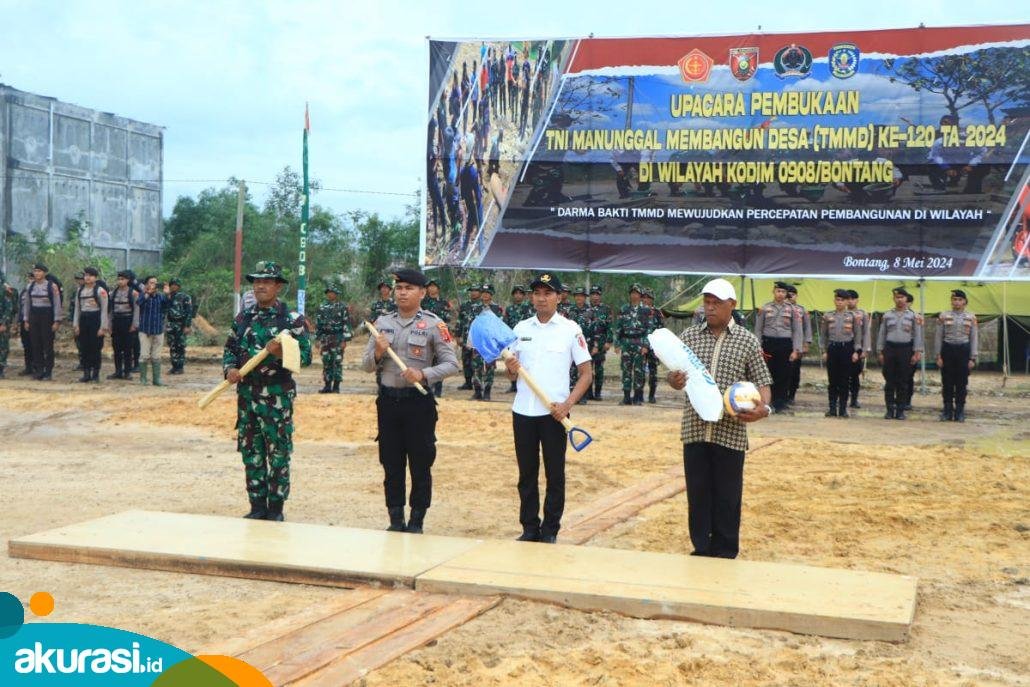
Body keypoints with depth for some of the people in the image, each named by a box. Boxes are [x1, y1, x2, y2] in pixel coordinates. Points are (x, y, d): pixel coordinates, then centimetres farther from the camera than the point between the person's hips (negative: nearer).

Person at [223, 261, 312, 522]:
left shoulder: (291, 319, -4)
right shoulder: (243, 317, 11)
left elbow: (305, 355, -6)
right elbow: (230, 348, 17)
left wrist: (280, 353, -23)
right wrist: (230, 368, -3)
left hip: (277, 396, -5)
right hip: (247, 395, 5)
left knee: (278, 453, 0)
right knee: (251, 453, 10)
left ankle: (276, 509, 9)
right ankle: (257, 506, 20)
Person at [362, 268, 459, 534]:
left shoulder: (433, 324, -5)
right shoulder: (382, 322, 8)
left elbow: (451, 364, -7)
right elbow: (366, 366, 11)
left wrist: (423, 375, -22)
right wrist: (378, 352, -11)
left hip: (419, 402, -4)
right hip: (388, 400, 4)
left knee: (420, 465, 3)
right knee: (391, 464, 10)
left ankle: (416, 521, 14)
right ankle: (396, 520, 20)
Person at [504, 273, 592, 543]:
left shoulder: (570, 329, -3)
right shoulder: (521, 328, 8)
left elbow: (586, 373, -3)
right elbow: (513, 375, 14)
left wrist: (567, 404, -16)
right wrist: (511, 368, -10)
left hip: (554, 413, -3)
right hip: (522, 411, 3)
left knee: (555, 475, 4)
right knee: (527, 475, 10)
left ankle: (550, 531, 13)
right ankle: (529, 528, 20)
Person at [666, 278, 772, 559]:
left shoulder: (747, 341, 1)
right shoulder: (689, 336, 6)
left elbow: (762, 381, 3)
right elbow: (673, 377, 9)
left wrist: (763, 407, -17)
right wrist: (675, 381, -15)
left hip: (730, 432, -2)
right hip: (694, 429, 2)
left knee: (727, 496, 5)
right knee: (697, 493, 8)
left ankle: (725, 553, 18)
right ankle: (701, 549, 21)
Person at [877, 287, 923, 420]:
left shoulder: (913, 316, 4)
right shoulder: (887, 315, 8)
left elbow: (917, 335, 4)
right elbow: (882, 334, 9)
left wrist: (917, 353, -3)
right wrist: (880, 352, 4)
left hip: (905, 349, -1)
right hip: (890, 349, 1)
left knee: (902, 382, 3)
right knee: (889, 381, 1)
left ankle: (900, 410, 8)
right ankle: (890, 409, 7)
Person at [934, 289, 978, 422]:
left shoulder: (971, 318, 5)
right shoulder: (944, 316, 3)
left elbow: (974, 339, 5)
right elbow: (938, 337, 3)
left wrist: (972, 358, -1)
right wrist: (938, 356, -2)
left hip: (964, 351, 0)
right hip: (947, 350, 0)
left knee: (961, 383, 3)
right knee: (947, 383, 3)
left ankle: (959, 412, 11)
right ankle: (947, 411, 11)